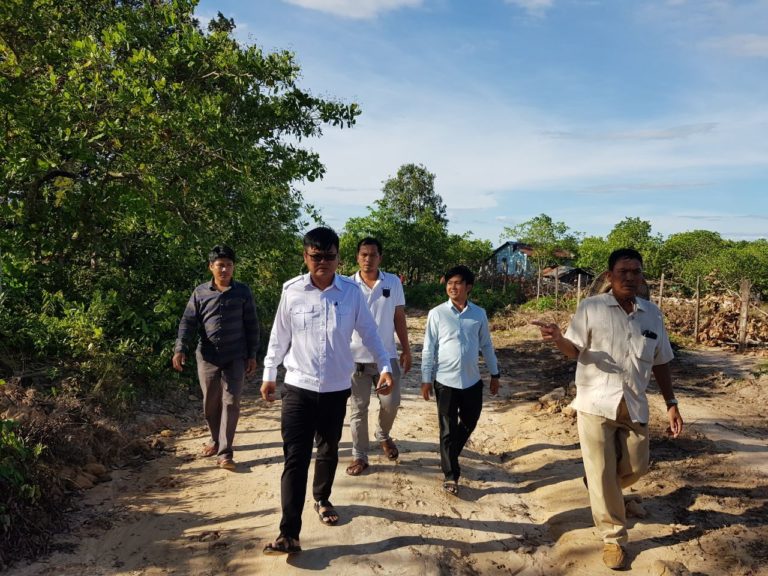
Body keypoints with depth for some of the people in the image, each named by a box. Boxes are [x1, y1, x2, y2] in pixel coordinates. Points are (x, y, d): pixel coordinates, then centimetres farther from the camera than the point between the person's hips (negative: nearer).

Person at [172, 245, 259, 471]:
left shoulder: (243, 292, 0)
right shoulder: (200, 293, 3)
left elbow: (251, 325, 3)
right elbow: (188, 322, 1)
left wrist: (252, 355, 0)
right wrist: (180, 349, -13)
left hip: (235, 358, -1)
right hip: (207, 357, 2)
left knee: (231, 402, -4)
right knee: (210, 403, 12)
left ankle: (224, 453, 1)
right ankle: (216, 439, 35)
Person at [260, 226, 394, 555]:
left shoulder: (352, 292, -6)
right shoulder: (292, 291, -6)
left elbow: (369, 333, 3)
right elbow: (279, 336, 4)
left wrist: (385, 367, -5)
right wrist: (269, 374, 9)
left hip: (336, 388, 2)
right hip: (298, 387, -1)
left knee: (328, 451, 19)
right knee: (295, 458, -3)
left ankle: (322, 499, 45)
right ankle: (289, 534, 2)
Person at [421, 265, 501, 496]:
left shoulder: (479, 314, 2)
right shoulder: (437, 314, -5)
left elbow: (486, 346, 10)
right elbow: (429, 348, -3)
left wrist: (494, 374, 11)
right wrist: (426, 379, -4)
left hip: (472, 380, 3)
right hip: (446, 380, -3)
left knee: (469, 423, 16)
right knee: (448, 429, 4)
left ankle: (449, 457, 41)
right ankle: (450, 475, 15)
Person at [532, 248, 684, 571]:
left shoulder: (652, 313, 6)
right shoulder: (590, 308, -7)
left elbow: (660, 363, 12)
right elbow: (574, 351, -8)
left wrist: (671, 404, 10)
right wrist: (558, 339, -32)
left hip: (634, 406, 4)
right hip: (596, 403, -4)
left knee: (636, 466, 15)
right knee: (602, 474, 3)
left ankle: (598, 485, 46)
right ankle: (613, 538, 22)